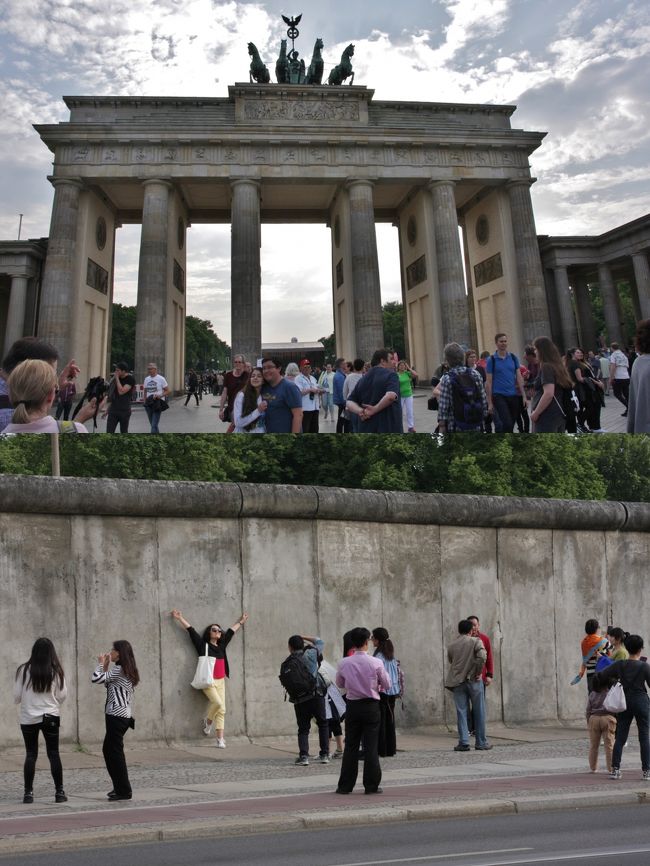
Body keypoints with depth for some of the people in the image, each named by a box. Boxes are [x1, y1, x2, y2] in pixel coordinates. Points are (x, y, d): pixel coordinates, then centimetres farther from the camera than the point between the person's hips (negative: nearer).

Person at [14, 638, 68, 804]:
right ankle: (59, 792, 8)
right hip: (51, 717, 0)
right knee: (54, 754, 8)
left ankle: (28, 792, 11)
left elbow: (16, 697, -4)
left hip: (28, 718, 0)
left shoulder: (24, 670, -9)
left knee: (31, 755, 11)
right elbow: (62, 696, -1)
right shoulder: (56, 671, -7)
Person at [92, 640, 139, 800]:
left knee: (115, 752, -4)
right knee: (109, 750, 17)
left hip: (117, 716, -10)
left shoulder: (118, 669, -14)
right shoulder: (126, 670, 15)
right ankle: (120, 787, 23)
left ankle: (124, 791, 0)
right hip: (122, 715, 10)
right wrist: (106, 667, 15)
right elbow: (108, 683, 21)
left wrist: (101, 664, -2)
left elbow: (96, 679, -16)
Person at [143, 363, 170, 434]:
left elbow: (167, 391, -5)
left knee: (154, 426, -12)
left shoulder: (161, 379, -6)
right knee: (153, 424, 14)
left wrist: (160, 396, -21)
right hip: (148, 404, 6)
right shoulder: (146, 379, 10)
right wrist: (145, 402, 13)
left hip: (158, 404, -6)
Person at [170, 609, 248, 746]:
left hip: (220, 682, 5)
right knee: (218, 703, -23)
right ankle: (208, 721, 7)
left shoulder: (221, 645, 12)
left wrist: (241, 621, 37)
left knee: (221, 710, 0)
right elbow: (191, 631, -2)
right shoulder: (203, 645, 0)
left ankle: (220, 739, 4)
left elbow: (231, 631, 24)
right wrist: (180, 618, -3)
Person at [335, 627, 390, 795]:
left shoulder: (343, 663, -6)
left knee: (350, 746, 10)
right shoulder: (376, 663, -12)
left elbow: (340, 684, 10)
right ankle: (371, 786, 8)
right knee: (371, 747, 5)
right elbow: (387, 685, -1)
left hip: (352, 707, 2)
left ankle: (345, 786, 14)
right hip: (371, 707, -2)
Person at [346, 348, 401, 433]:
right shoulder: (390, 375, -6)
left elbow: (349, 403, 9)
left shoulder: (362, 380, 14)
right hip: (388, 429, -6)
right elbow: (391, 396, -25)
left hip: (366, 429, 6)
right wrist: (374, 410, -16)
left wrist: (360, 411, -9)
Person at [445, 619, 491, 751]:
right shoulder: (476, 641, -5)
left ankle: (463, 743, 1)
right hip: (473, 680, -2)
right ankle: (481, 743, 14)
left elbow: (450, 661, 11)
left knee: (461, 712, 5)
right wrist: (478, 672, -9)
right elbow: (482, 656, -18)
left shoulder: (451, 645, 7)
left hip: (457, 682, 2)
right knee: (479, 712, 8)